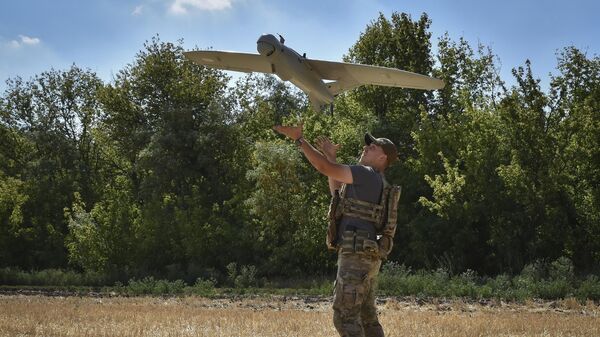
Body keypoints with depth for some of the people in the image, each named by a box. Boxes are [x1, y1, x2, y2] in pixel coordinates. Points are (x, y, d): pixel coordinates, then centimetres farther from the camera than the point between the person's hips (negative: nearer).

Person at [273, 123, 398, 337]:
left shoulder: (368, 174, -9)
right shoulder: (372, 181, 21)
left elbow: (325, 168, -15)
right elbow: (338, 193, 31)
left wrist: (298, 138, -9)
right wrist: (331, 157, 26)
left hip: (356, 256, -10)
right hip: (365, 256, 10)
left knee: (345, 317, -10)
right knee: (367, 317, 13)